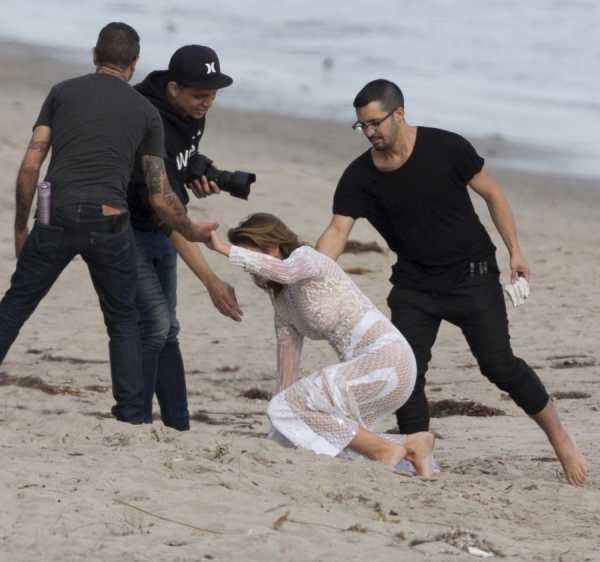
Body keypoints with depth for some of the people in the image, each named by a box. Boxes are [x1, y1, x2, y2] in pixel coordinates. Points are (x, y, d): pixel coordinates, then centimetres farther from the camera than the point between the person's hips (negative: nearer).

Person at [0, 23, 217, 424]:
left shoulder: (62, 93, 11)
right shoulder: (146, 112, 11)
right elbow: (160, 197, 10)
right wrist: (192, 232, 27)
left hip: (56, 220, 0)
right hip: (110, 224, 0)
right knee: (124, 321, 17)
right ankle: (132, 417, 9)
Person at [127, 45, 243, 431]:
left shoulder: (194, 112, -5)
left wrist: (196, 178, -7)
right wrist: (211, 281, -41)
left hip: (157, 230, 9)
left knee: (165, 330, 8)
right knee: (155, 323, -18)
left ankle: (178, 428, 10)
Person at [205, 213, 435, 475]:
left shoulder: (306, 257, -8)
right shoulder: (281, 298, 18)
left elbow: (284, 271, -33)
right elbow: (287, 361, 15)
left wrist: (223, 248, -36)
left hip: (387, 358, -10)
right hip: (360, 365, 10)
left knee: (284, 410, -15)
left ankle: (385, 451, -10)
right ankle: (410, 447, 13)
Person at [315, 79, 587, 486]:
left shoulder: (446, 148, -14)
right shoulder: (359, 177, -7)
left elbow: (492, 194, -3)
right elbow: (338, 231, -14)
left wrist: (515, 250, -4)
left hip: (473, 276, -3)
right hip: (414, 283, 3)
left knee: (500, 365, -6)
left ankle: (560, 438, 10)